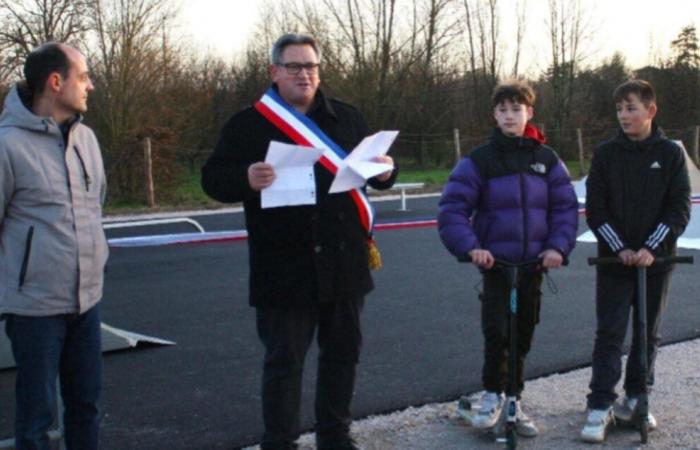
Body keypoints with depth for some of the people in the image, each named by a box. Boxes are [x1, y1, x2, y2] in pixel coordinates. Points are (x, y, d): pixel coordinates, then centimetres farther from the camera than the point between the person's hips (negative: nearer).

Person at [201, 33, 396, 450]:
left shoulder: (347, 118, 9)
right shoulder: (248, 125, 0)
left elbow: (375, 171, 17)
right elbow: (214, 179, -3)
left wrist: (386, 169, -8)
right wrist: (246, 179, -25)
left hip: (344, 263, 4)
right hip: (284, 271, -4)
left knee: (343, 353, 14)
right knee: (284, 362, 4)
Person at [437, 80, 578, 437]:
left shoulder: (547, 159, 3)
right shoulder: (480, 159, -5)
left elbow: (566, 206, 5)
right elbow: (453, 208, -8)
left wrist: (558, 246, -9)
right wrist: (469, 246, -20)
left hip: (534, 263, 3)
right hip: (495, 262, -3)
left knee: (523, 335, 11)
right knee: (496, 331, -9)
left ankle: (512, 400, 26)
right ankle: (492, 394, 12)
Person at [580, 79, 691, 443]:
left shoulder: (670, 154, 0)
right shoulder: (606, 154, 0)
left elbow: (680, 208, -4)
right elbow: (595, 209, -2)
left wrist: (651, 248, -15)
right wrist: (620, 248, -13)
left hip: (656, 259, 1)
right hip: (614, 259, -1)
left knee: (648, 332, 10)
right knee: (609, 334, -2)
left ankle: (635, 399, 23)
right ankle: (600, 407, 1)